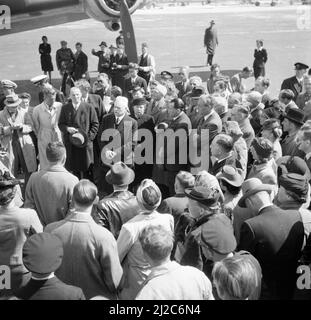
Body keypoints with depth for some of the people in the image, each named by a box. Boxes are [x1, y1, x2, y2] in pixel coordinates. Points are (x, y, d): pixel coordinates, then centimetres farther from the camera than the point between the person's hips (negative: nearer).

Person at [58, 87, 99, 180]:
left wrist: (88, 137, -9)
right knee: (71, 169, 3)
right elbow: (60, 124, 9)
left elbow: (95, 124, 2)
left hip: (85, 143, -1)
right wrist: (67, 129, -12)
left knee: (86, 169, 3)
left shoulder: (89, 108, 0)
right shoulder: (65, 108, 6)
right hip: (69, 143, 2)